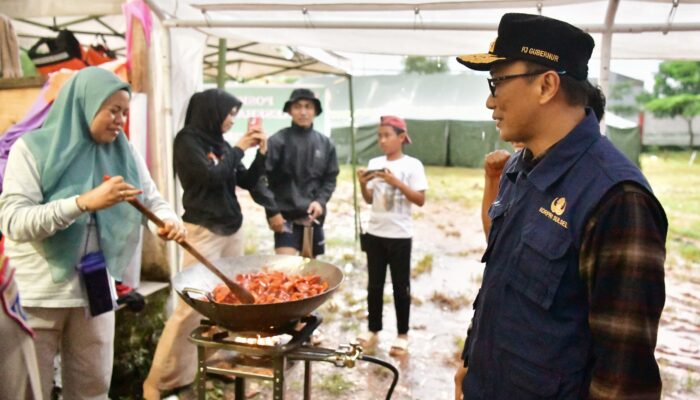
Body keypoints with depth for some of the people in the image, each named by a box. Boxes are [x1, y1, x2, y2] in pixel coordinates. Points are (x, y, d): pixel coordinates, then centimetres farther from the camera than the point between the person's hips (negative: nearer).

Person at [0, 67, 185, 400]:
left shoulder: (123, 153, 4)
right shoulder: (33, 148, -10)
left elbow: (152, 199, 2)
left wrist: (169, 221, -22)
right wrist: (84, 202, -31)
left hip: (95, 288, 4)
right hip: (37, 291, -4)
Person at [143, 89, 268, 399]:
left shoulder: (220, 144, 9)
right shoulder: (187, 141, -6)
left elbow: (248, 182, 13)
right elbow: (213, 177, -17)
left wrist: (261, 152, 1)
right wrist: (238, 150, -6)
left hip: (232, 229, 6)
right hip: (204, 231, -6)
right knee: (191, 306, -7)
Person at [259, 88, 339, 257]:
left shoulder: (325, 143, 4)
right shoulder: (277, 141, -8)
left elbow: (330, 178, 9)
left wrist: (320, 201, -7)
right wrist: (272, 211, -12)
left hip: (313, 215, 4)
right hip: (285, 214, -4)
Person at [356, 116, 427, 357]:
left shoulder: (412, 165, -7)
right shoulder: (374, 163, 5)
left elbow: (420, 200, -12)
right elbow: (369, 200, 10)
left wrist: (396, 182, -20)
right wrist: (362, 184, -9)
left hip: (399, 235, -4)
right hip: (375, 233, 4)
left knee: (400, 286, 6)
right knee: (374, 284, 12)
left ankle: (402, 335, 18)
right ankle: (373, 330, 24)